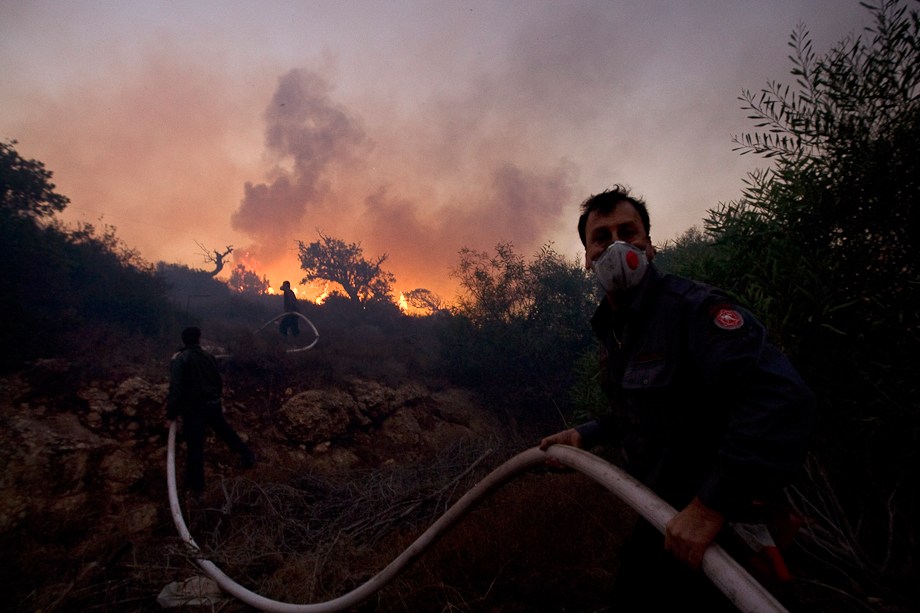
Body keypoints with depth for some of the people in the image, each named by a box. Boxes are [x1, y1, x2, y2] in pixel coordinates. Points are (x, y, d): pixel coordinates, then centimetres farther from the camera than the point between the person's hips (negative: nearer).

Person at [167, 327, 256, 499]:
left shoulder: (179, 359, -12)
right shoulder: (208, 357, 3)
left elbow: (175, 388, -20)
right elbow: (218, 382, 10)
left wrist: (172, 413, -14)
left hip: (192, 409, -4)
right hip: (213, 405, 4)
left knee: (195, 448, 5)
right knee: (225, 431, 25)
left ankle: (195, 488, 16)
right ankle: (248, 457, 36)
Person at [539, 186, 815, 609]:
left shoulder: (691, 307, -26)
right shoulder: (612, 329, 4)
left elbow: (782, 399, -39)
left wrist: (711, 508, -37)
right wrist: (584, 436, 6)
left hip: (716, 526, -7)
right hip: (664, 512, 8)